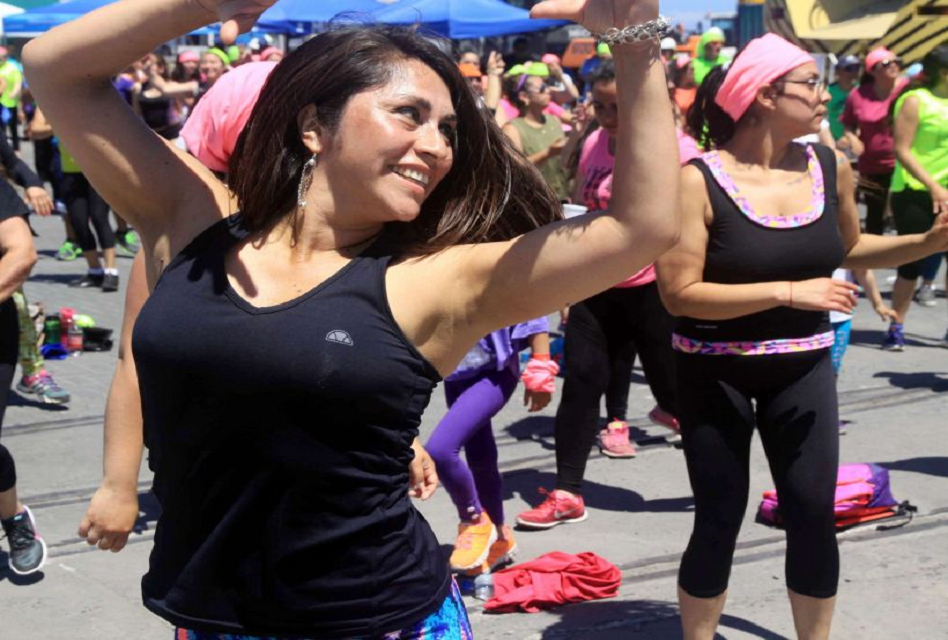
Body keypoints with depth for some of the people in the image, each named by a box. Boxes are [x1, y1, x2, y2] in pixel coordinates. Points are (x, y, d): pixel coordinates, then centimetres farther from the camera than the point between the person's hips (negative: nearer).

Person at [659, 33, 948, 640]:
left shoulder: (830, 166, -1)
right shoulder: (700, 180, -18)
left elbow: (847, 248, 17)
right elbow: (680, 293, -22)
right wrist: (789, 292, -24)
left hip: (803, 367, 4)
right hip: (717, 373, -4)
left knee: (815, 514, 5)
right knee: (719, 520, 4)